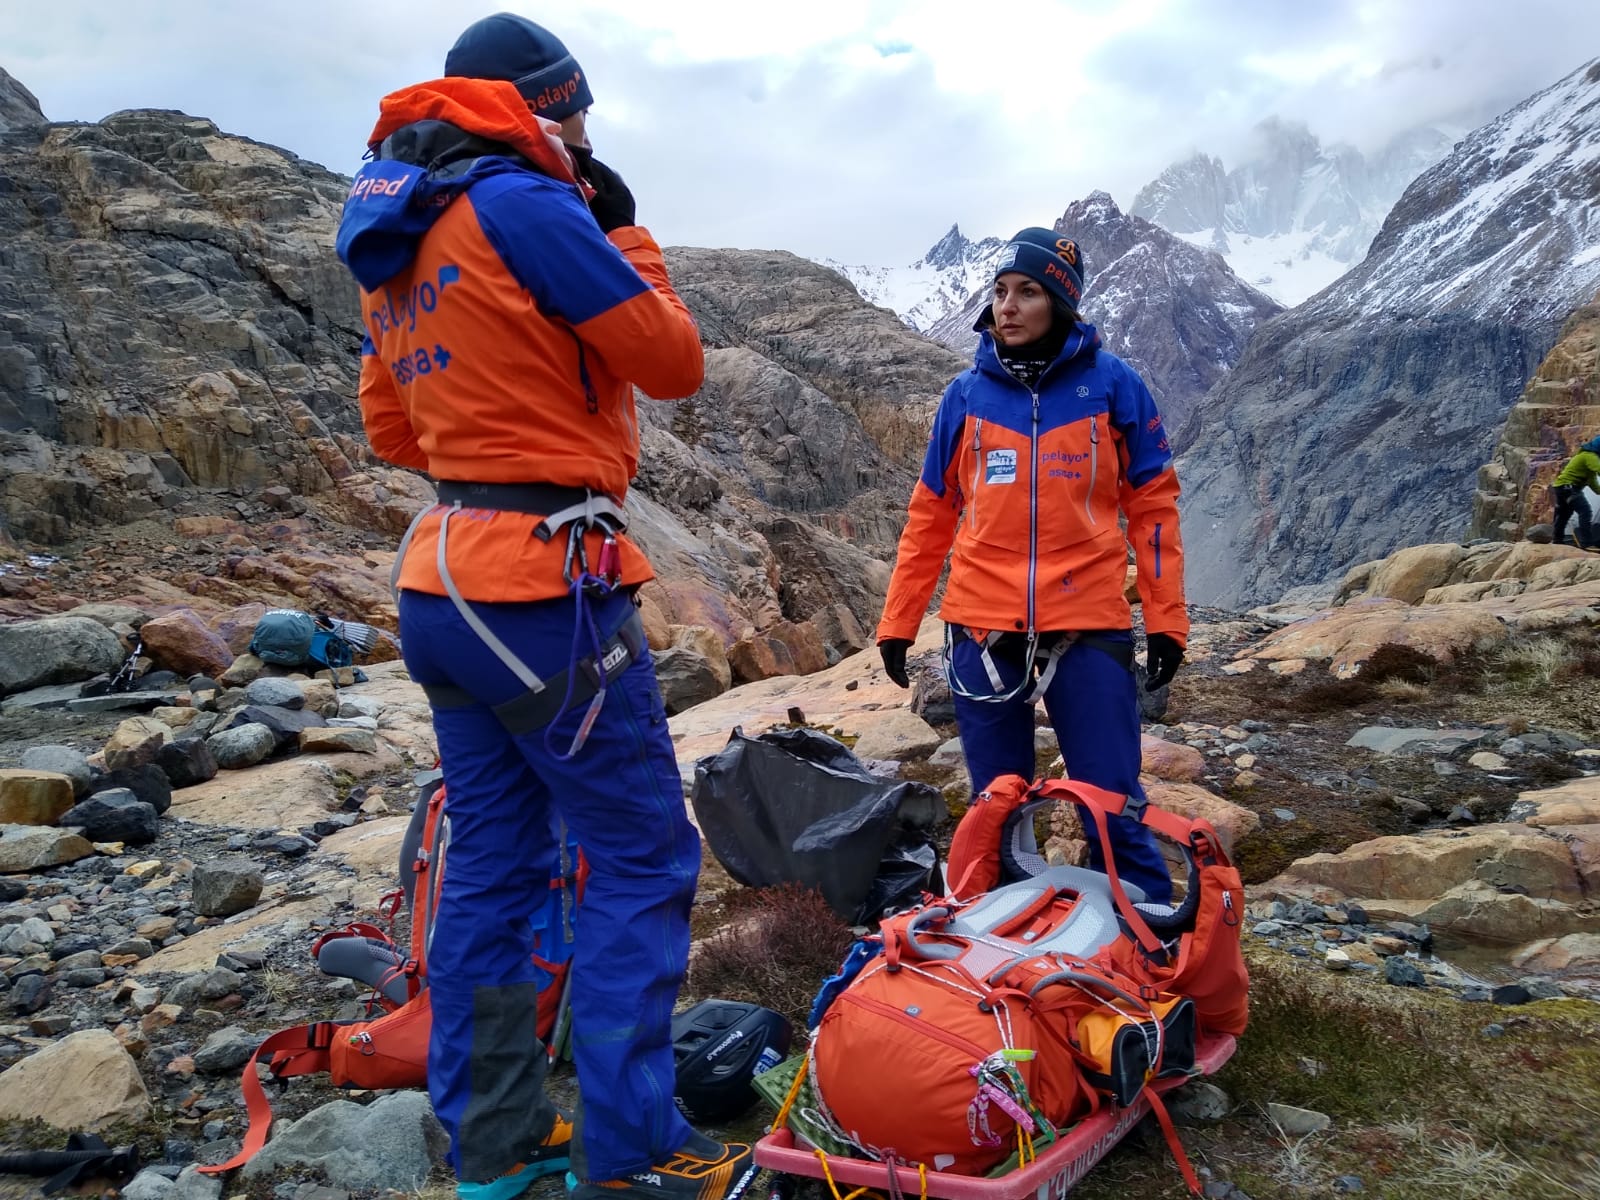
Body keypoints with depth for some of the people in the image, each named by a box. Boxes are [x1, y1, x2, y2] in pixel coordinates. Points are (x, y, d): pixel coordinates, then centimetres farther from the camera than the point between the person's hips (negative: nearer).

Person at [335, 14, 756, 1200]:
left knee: (493, 859, 14)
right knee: (642, 859, 0)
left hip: (442, 584, 9)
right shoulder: (526, 209, -11)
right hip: (547, 583, -9)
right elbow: (675, 363, -6)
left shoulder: (394, 247, 16)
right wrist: (628, 234, 6)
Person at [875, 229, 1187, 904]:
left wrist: (1166, 619, -1)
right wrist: (897, 621, 8)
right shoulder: (967, 394, 8)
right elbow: (930, 515, 11)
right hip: (981, 627, 2)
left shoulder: (1112, 384, 3)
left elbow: (1152, 503, 4)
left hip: (1088, 625, -2)